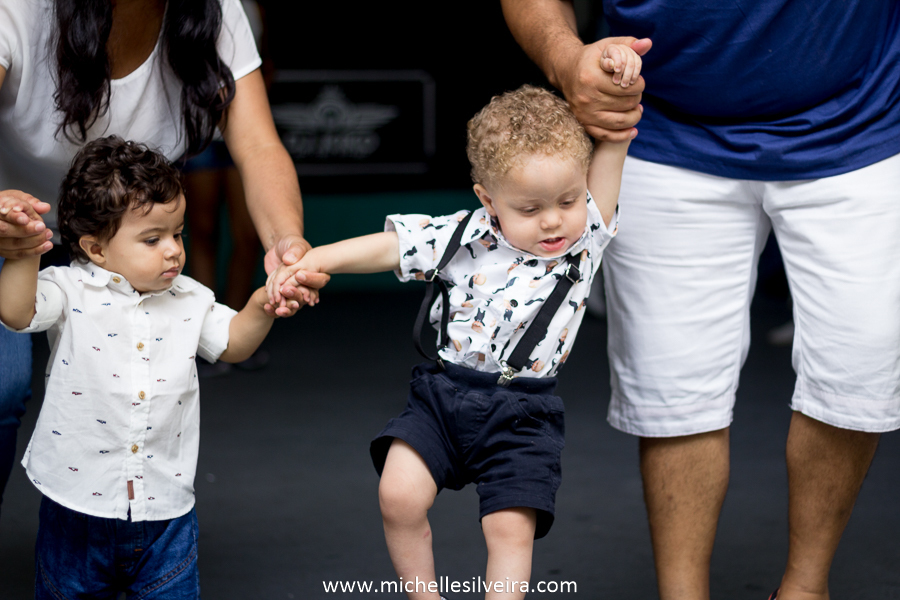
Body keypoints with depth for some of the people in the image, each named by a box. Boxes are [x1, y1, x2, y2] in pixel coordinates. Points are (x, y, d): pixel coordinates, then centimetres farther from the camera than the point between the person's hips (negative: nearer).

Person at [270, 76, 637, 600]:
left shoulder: (588, 235, -5)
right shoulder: (465, 235, -5)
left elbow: (613, 140, -8)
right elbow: (388, 248, -3)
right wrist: (308, 261, -11)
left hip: (522, 414, -1)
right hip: (443, 394, 1)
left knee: (511, 524, -10)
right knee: (400, 496, -11)